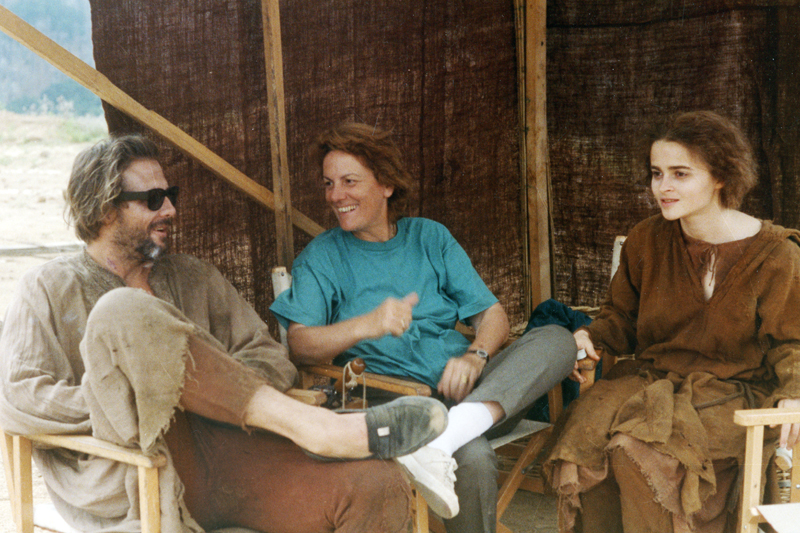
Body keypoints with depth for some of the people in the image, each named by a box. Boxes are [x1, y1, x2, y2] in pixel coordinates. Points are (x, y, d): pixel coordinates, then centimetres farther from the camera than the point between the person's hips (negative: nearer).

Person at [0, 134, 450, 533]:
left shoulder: (195, 278, 26)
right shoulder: (52, 289, 14)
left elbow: (272, 360, 16)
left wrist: (213, 391, -6)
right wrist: (127, 396, -9)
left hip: (228, 450, 4)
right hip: (134, 480, -3)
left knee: (382, 490, -22)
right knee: (126, 314, -31)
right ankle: (312, 426, -28)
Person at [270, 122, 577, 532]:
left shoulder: (430, 237, 17)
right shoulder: (321, 257, 8)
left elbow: (493, 315, 11)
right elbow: (299, 345, -8)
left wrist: (475, 356, -11)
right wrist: (366, 325, -26)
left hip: (481, 391, 5)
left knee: (557, 339, -23)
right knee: (474, 460, -36)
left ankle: (442, 440, -39)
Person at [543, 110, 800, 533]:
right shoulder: (646, 241, 6)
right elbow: (622, 318, 17)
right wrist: (590, 336, -5)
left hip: (731, 394, -3)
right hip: (648, 380, 4)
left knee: (637, 448, -31)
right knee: (582, 439, -27)